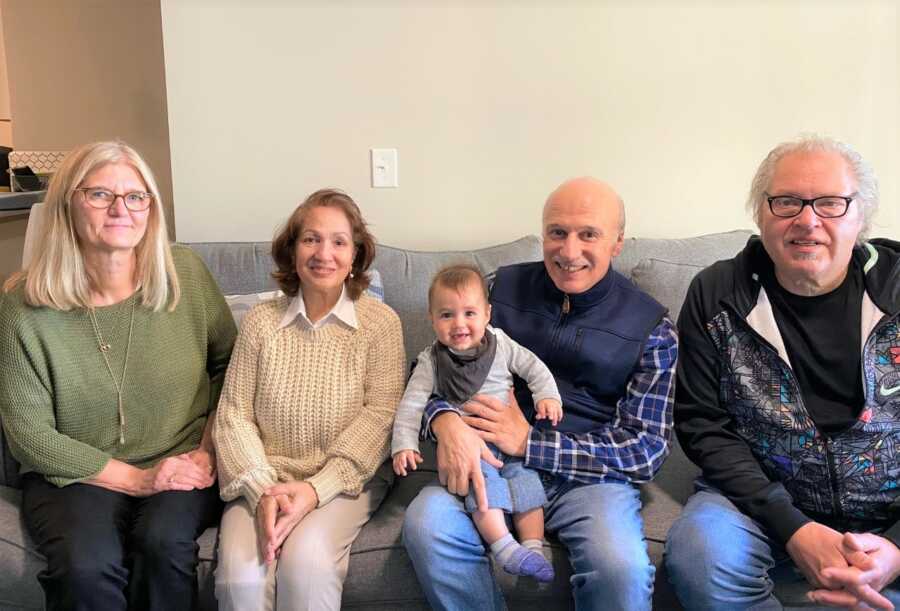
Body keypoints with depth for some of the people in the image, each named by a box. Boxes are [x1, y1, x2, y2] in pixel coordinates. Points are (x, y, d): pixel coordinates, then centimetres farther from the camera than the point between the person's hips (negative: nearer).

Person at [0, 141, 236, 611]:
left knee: (165, 542, -30)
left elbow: (228, 361, 9)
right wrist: (134, 478, -12)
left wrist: (210, 448, -2)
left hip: (182, 467, 1)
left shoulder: (186, 274, -4)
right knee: (86, 565, -30)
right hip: (75, 474, 0)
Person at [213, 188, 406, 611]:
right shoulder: (261, 321, 3)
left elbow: (380, 415, -9)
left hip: (346, 480, -1)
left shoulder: (380, 322, -3)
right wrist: (261, 490, -14)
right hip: (266, 478, 2)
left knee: (307, 562, -28)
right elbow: (233, 413, 1)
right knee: (240, 572, -24)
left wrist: (316, 489, -19)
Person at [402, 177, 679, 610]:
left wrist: (529, 441, -15)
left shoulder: (652, 327, 0)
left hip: (591, 474, -1)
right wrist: (446, 421, -18)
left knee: (622, 567, -33)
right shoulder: (502, 287, 6)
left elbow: (647, 449, -4)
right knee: (425, 524, -28)